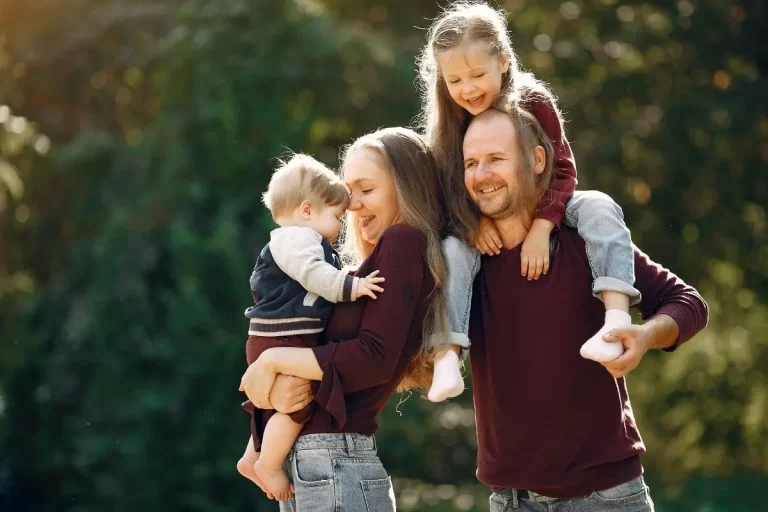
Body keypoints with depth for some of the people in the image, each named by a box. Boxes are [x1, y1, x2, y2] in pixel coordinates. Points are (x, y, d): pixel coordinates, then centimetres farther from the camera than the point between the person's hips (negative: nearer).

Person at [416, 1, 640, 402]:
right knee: (451, 251, -29)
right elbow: (446, 191, -7)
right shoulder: (447, 123, -10)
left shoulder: (533, 102, -16)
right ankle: (445, 358, -37)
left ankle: (617, 317, -43)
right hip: (481, 228, 1)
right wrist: (471, 223, -28)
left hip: (541, 210, -1)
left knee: (599, 208, -28)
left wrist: (541, 226, -32)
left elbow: (561, 170, -18)